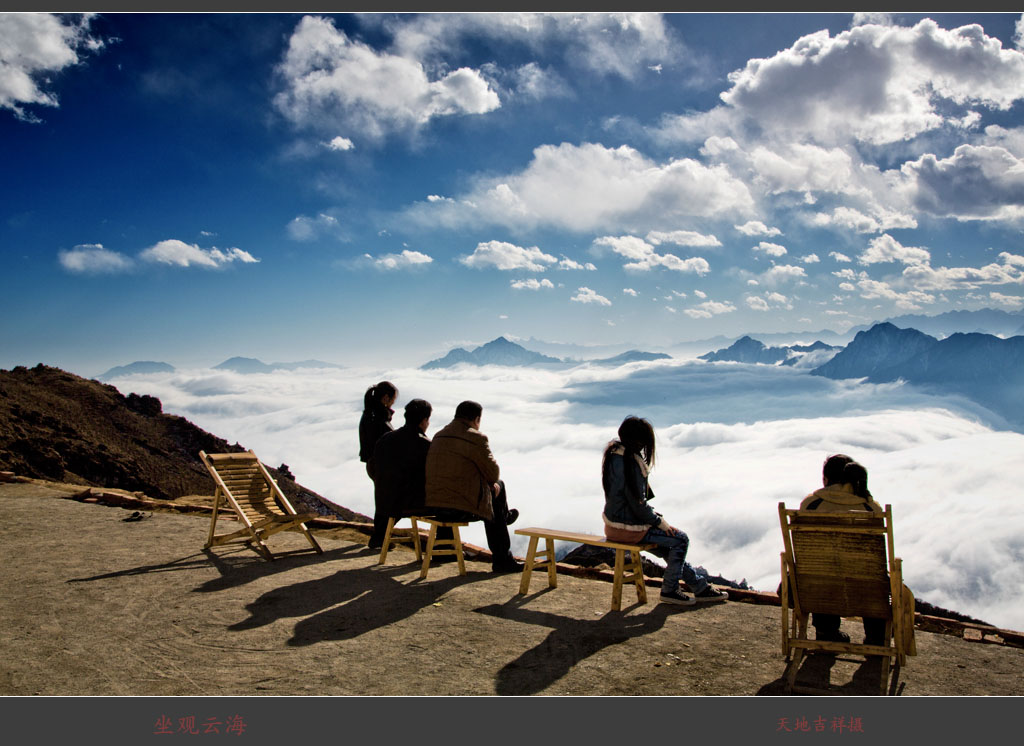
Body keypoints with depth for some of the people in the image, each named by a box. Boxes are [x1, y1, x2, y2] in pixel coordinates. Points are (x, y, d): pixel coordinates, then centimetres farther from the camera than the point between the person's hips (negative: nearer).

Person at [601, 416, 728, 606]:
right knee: (680, 540, -1)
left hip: (614, 522, 10)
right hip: (627, 527, -10)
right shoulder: (630, 462, -23)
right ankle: (669, 590, 11)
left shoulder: (613, 453, 7)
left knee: (665, 542, 22)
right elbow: (638, 505, -23)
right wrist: (660, 522, -7)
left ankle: (700, 587, 29)